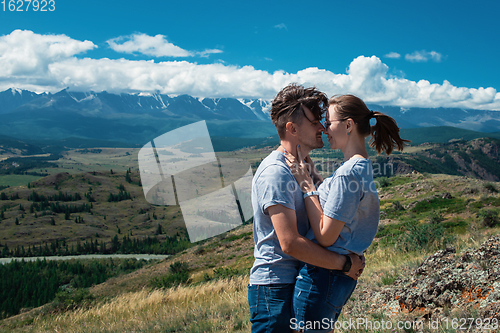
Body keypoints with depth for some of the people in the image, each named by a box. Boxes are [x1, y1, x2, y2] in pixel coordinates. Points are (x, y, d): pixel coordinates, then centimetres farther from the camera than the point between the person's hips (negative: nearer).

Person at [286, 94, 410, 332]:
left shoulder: (348, 173, -20)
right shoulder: (362, 167, 11)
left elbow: (325, 236, -19)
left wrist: (306, 185, -15)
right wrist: (307, 171, 11)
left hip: (320, 276, -10)